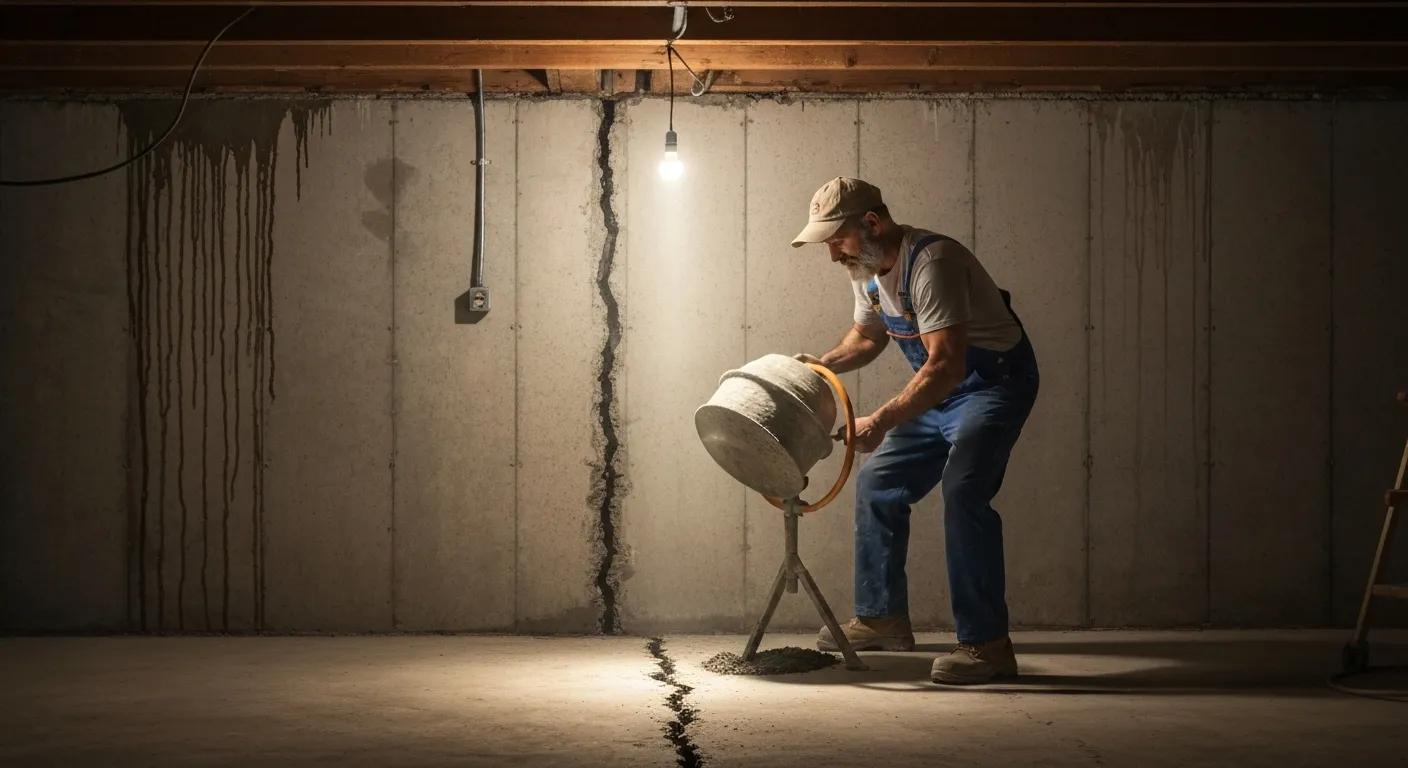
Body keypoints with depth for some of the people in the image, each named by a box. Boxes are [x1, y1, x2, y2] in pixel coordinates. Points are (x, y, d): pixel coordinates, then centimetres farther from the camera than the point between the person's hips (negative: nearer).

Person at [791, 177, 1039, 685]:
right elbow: (867, 335, 19)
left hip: (997, 381, -10)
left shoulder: (931, 263, -30)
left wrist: (881, 422, -38)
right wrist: (823, 365, 0)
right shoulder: (864, 267, 0)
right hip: (940, 391, 10)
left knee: (963, 493, -26)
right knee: (878, 484, 11)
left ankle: (987, 645, -23)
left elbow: (945, 366, -36)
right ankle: (882, 619, 22)